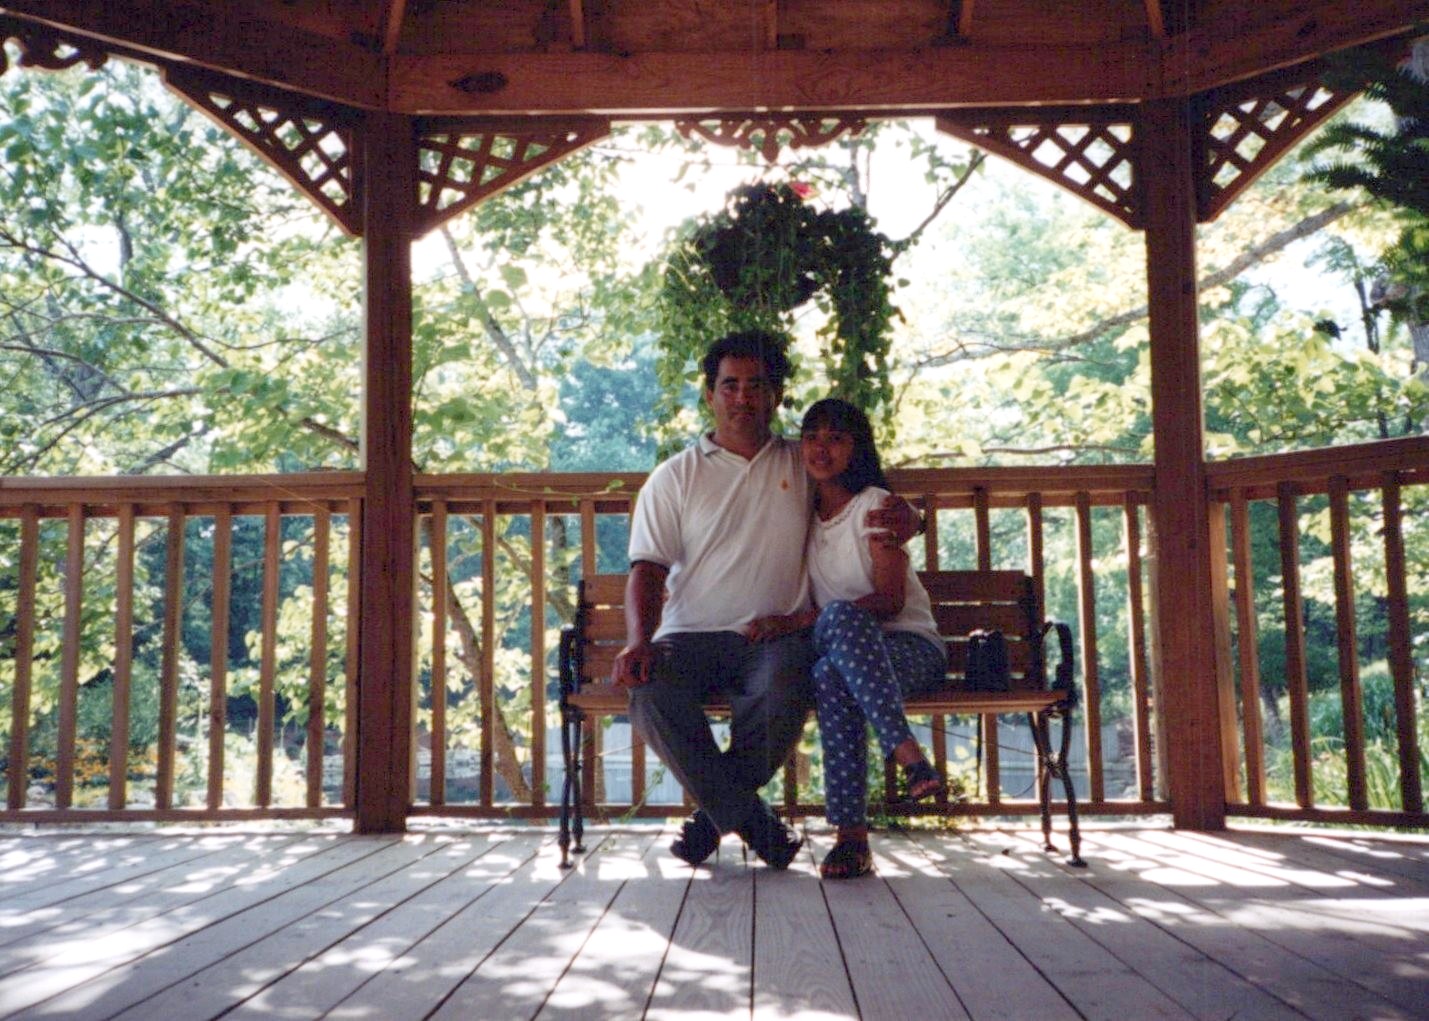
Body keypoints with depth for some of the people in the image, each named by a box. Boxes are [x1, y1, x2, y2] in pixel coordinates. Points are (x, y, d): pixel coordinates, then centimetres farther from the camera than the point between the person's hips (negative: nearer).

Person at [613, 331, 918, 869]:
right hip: (691, 636, 0)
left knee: (783, 696, -35)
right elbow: (648, 569, 3)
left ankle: (714, 811, -5)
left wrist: (902, 514, -2)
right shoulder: (675, 477, 12)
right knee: (650, 692, -33)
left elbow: (875, 500, 25)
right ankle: (752, 821, -14)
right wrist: (639, 640, -16)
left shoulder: (805, 467, 16)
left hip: (776, 636, 0)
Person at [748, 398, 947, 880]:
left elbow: (891, 600, -13)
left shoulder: (874, 504, -2)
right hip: (844, 649, 3)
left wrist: (800, 620, -20)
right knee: (831, 675, -36)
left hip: (911, 647, -3)